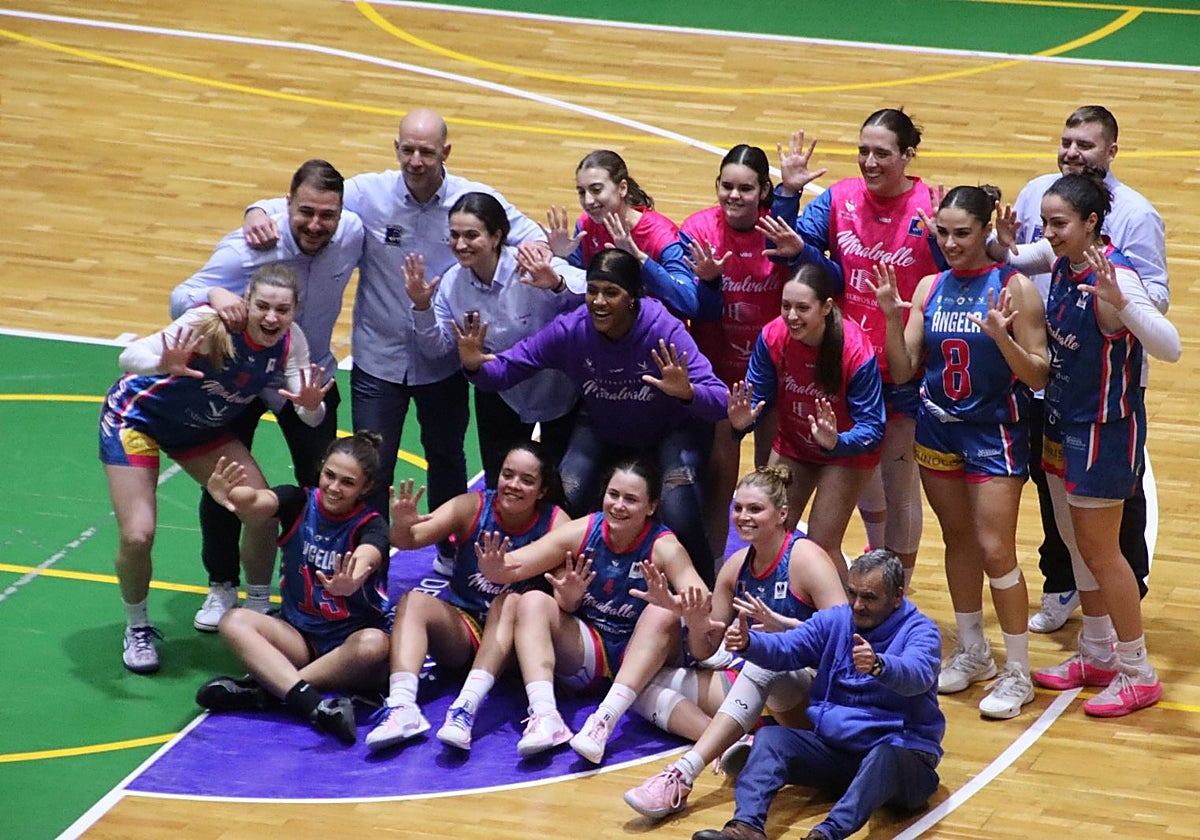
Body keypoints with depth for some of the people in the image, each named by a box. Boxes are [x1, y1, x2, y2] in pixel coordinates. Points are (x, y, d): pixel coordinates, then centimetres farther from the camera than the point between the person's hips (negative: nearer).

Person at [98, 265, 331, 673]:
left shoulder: (290, 341, -18)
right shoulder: (213, 324, -34)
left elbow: (310, 418, -17)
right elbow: (130, 356, -41)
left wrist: (311, 405, -41)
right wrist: (165, 365, -63)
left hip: (202, 427, 5)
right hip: (136, 415, -5)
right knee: (137, 536, -15)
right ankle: (137, 629, 12)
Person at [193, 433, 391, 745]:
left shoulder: (370, 526, -9)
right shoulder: (298, 503, -1)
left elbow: (365, 560, -34)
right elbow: (257, 502, -25)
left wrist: (349, 582, -60)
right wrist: (229, 495, -50)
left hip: (350, 646, -3)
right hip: (300, 635, 3)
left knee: (373, 643, -36)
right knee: (234, 621, -23)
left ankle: (261, 689, -32)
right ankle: (313, 705, -43)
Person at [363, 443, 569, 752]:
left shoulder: (555, 523, -9)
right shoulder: (473, 507, -6)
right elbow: (411, 540, -19)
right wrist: (403, 526, -42)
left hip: (512, 636, -2)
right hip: (461, 626, 2)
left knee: (512, 601, -31)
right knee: (414, 600, -24)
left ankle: (467, 707, -46)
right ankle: (402, 707, -43)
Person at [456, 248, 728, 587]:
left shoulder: (664, 332, -32)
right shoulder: (570, 330, -24)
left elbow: (719, 401, -39)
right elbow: (506, 368, -21)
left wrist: (687, 393, -61)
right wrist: (475, 365, -43)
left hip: (672, 432, -3)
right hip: (603, 430, 3)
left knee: (678, 517, -24)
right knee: (564, 505, -16)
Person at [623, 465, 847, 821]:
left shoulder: (805, 558, -11)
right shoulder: (738, 565, 7)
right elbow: (705, 650, 11)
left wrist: (782, 624, -32)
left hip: (819, 692, -7)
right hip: (760, 682, 7)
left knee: (764, 661, -40)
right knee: (650, 683, -3)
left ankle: (682, 775, -48)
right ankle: (736, 743, -27)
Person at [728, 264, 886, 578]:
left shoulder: (856, 351, -32)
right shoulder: (772, 337, -22)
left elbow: (872, 428, -27)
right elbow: (755, 399, -12)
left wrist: (835, 442, -47)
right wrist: (741, 420, -35)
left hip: (844, 451, -4)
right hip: (792, 446, 4)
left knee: (822, 546, -9)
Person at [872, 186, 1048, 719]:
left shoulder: (1014, 287, -12)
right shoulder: (931, 288, 2)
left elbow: (1038, 376, -13)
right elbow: (902, 371, 2)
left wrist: (1001, 336, -29)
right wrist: (892, 316, -13)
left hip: (996, 431, -5)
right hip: (938, 429, 5)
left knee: (995, 551, -7)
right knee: (958, 541, 15)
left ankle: (1017, 673, 5)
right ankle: (972, 653, 31)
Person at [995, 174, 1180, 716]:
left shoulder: (1115, 275, -26)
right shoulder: (1058, 257, -4)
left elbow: (1170, 347, -35)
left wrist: (1117, 301, -49)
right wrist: (1003, 246, -9)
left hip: (1105, 429, -8)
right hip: (1062, 421, 8)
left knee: (1098, 550, 1)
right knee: (1075, 542, 18)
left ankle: (1137, 673, 15)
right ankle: (1097, 655, 34)